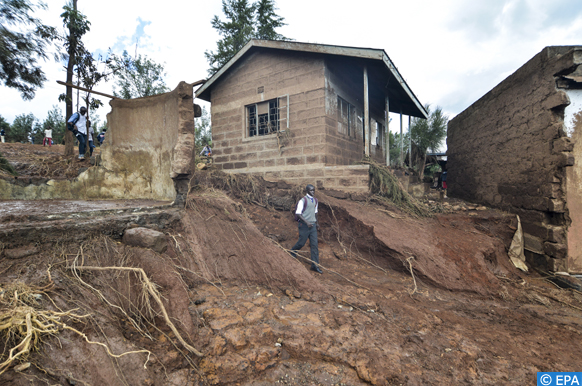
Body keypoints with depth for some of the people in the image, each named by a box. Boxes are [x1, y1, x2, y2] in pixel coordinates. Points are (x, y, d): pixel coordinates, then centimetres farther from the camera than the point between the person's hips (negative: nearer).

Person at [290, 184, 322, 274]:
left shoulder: (315, 200, 10)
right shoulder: (303, 200, -12)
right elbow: (297, 213, -15)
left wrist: (317, 222, 22)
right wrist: (307, 222, -23)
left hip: (312, 225, 6)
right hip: (304, 225, -6)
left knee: (314, 244, 1)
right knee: (301, 242, 5)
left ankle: (315, 265, 6)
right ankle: (292, 251, 37)